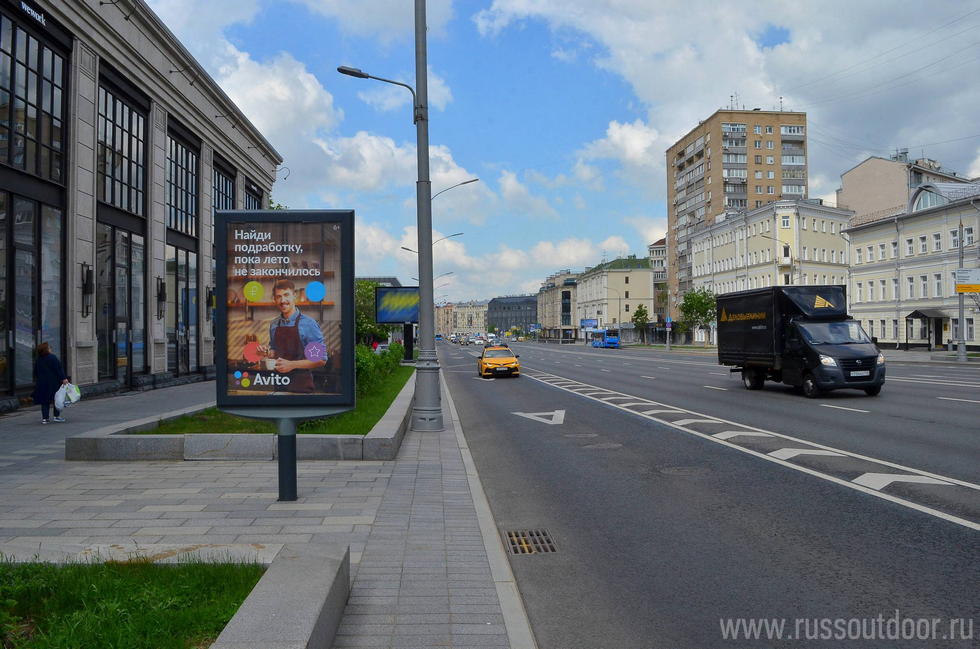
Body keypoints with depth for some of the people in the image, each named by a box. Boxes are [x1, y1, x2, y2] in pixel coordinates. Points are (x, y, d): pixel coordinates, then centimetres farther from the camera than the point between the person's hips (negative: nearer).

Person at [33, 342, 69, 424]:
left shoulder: (38, 360, 7)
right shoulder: (52, 358, -12)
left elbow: (35, 371, 15)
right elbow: (59, 369, -17)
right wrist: (63, 378, -18)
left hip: (42, 383, 5)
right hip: (54, 383, -5)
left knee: (44, 401, 8)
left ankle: (44, 418, 6)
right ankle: (57, 416, 7)